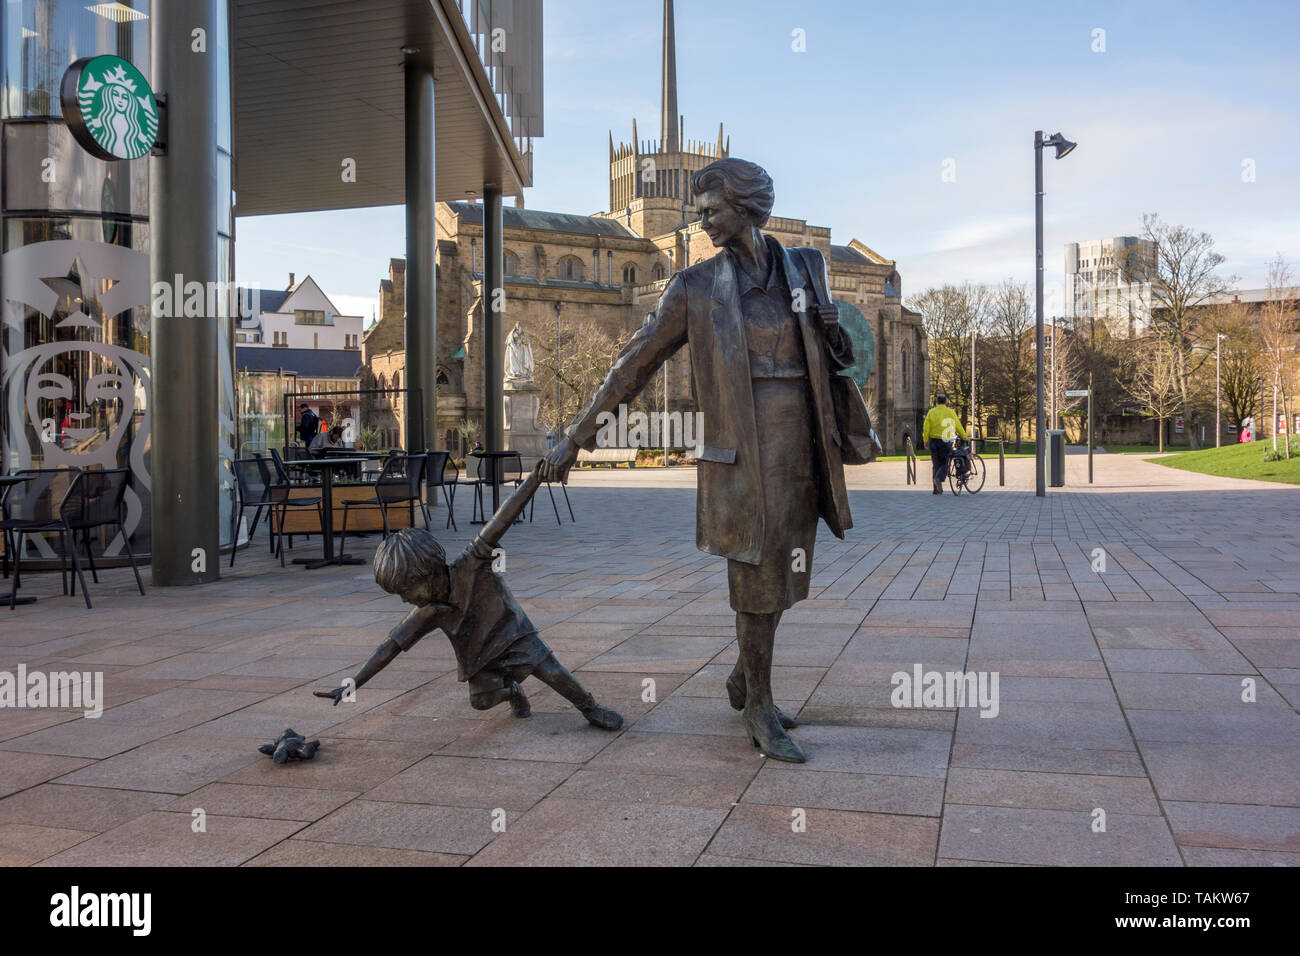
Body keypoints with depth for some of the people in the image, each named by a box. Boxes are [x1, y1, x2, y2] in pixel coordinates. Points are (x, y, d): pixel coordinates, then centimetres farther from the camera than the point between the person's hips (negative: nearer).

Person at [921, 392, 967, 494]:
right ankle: (939, 478, -21)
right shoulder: (950, 412, -1)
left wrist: (926, 441, 2)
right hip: (946, 441, -2)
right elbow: (958, 426, 5)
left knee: (936, 464, 10)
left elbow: (926, 428, -4)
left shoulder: (931, 412, 1)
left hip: (934, 440, 2)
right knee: (945, 463, 8)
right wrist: (965, 437, 17)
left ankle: (937, 489, 9)